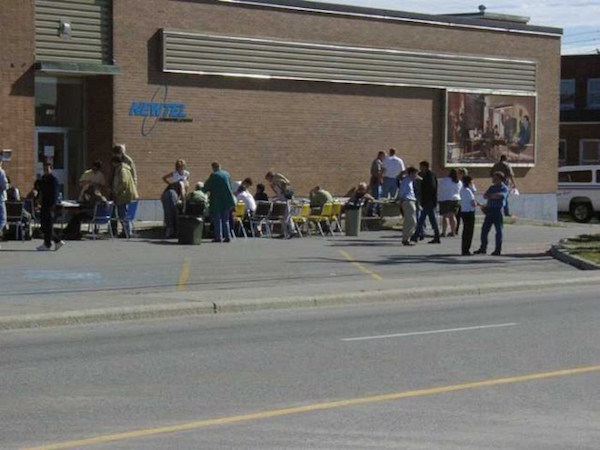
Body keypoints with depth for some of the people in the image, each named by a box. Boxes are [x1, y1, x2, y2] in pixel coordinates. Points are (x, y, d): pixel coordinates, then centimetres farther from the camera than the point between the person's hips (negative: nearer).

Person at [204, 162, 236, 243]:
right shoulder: (227, 174, 7)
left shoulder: (214, 175, -11)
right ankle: (227, 237, 8)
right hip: (227, 200, 5)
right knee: (225, 219, 12)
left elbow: (207, 187, -5)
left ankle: (218, 237, -4)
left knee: (217, 219, 0)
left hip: (217, 200, -5)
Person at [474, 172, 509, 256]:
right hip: (489, 210, 7)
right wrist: (493, 196, -11)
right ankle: (483, 248, 14)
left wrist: (490, 196, -6)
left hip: (498, 210, -7)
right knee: (484, 229, 6)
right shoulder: (492, 187, 20)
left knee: (498, 230, -3)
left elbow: (500, 195, -18)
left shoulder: (504, 188, 0)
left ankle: (498, 250, 1)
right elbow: (485, 195, 9)